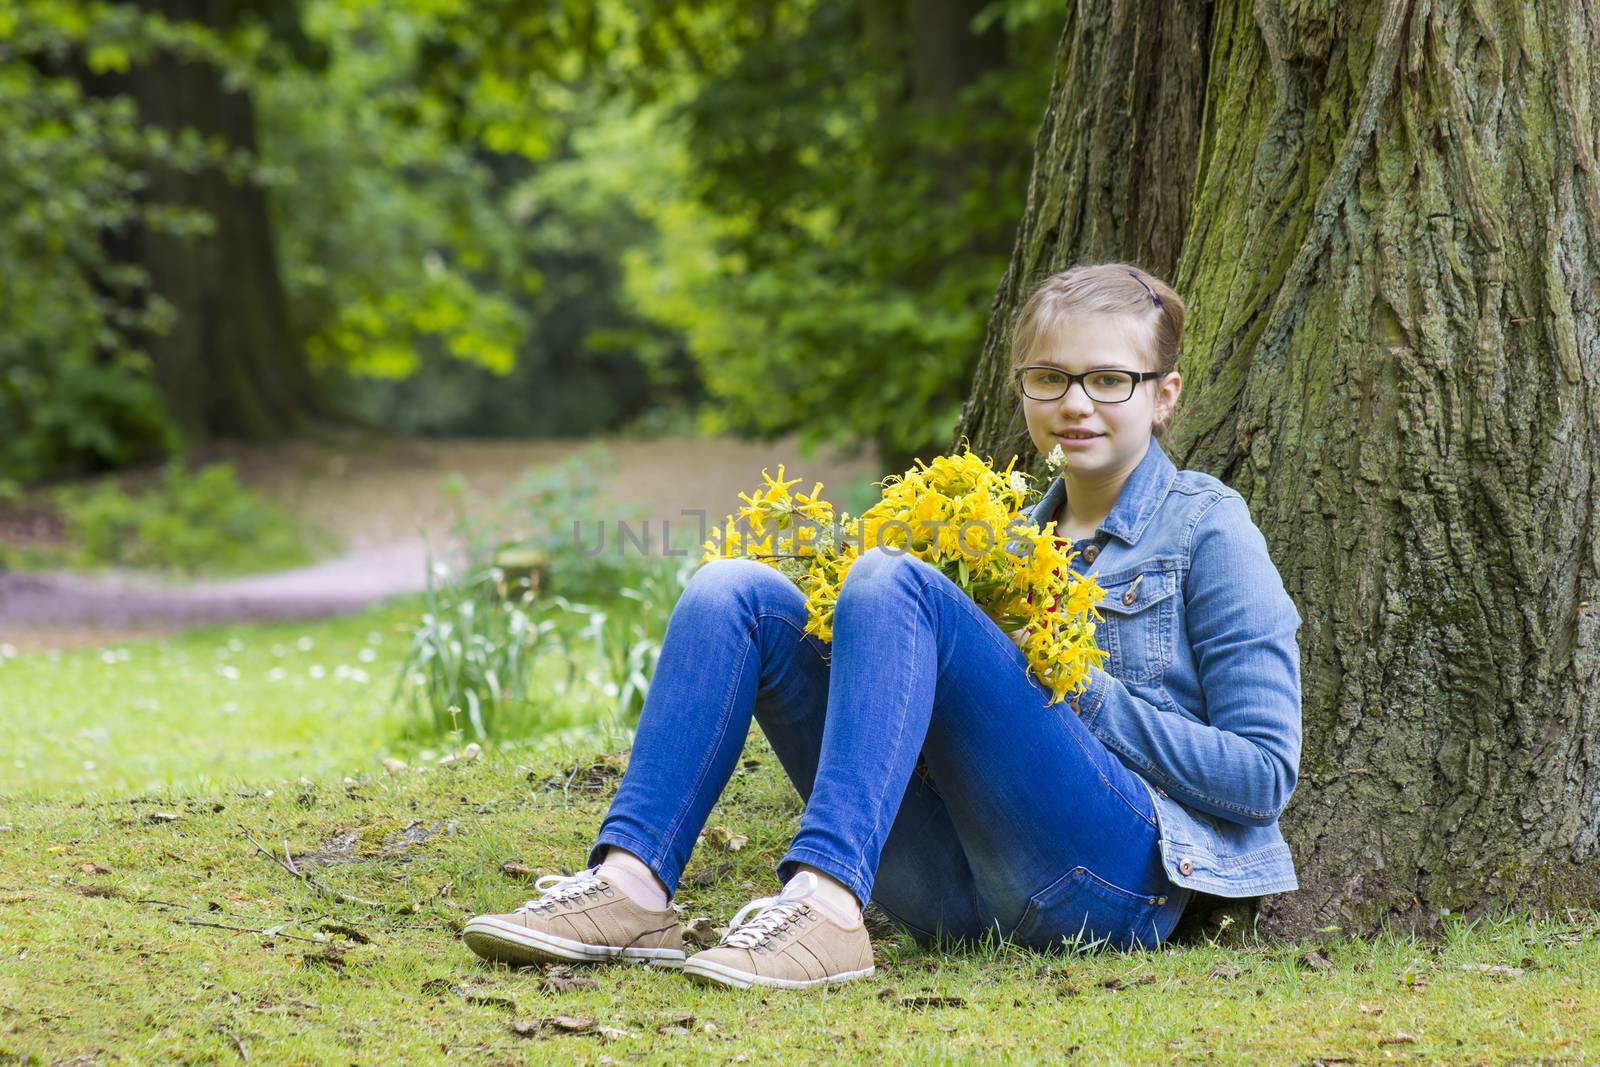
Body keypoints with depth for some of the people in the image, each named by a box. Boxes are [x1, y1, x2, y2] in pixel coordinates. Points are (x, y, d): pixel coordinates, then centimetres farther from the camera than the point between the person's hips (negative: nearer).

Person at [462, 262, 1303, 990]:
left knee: (891, 580, -24)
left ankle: (825, 910, -41)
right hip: (956, 894, 6)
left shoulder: (1205, 527, 6)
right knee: (738, 591, -6)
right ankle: (629, 887, -23)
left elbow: (1265, 772, -1)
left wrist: (1081, 691, -6)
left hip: (1112, 878, -6)